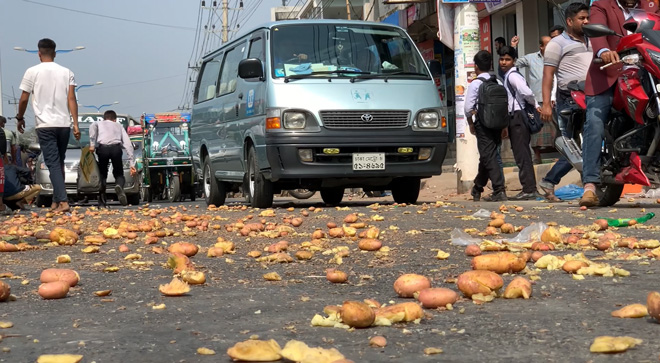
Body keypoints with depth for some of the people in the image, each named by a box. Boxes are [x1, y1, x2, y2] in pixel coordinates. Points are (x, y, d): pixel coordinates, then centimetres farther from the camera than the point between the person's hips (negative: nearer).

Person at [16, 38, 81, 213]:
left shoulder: (32, 72, -1)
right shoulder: (66, 72, 5)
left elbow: (24, 99, 0)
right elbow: (72, 99, -2)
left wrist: (20, 118, 16)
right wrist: (76, 125, -3)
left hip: (45, 125, -3)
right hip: (64, 124, 3)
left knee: (53, 164, -5)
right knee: (59, 163, 15)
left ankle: (63, 202, -18)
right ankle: (56, 201, 20)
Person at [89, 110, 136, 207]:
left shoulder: (99, 123, 30)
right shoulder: (119, 125, 34)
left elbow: (93, 126, 2)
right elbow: (128, 145, 23)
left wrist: (92, 144, 0)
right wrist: (132, 164, 20)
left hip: (102, 148, 0)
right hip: (116, 148, 0)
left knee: (102, 174, 19)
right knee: (119, 174, 14)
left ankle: (102, 201, 7)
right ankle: (119, 186, -22)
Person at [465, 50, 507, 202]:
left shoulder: (475, 83, -8)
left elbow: (468, 107, -11)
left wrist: (471, 123, 4)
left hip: (483, 124, -6)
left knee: (488, 157, -6)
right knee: (486, 157, 16)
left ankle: (499, 190, -16)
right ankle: (477, 189, 30)